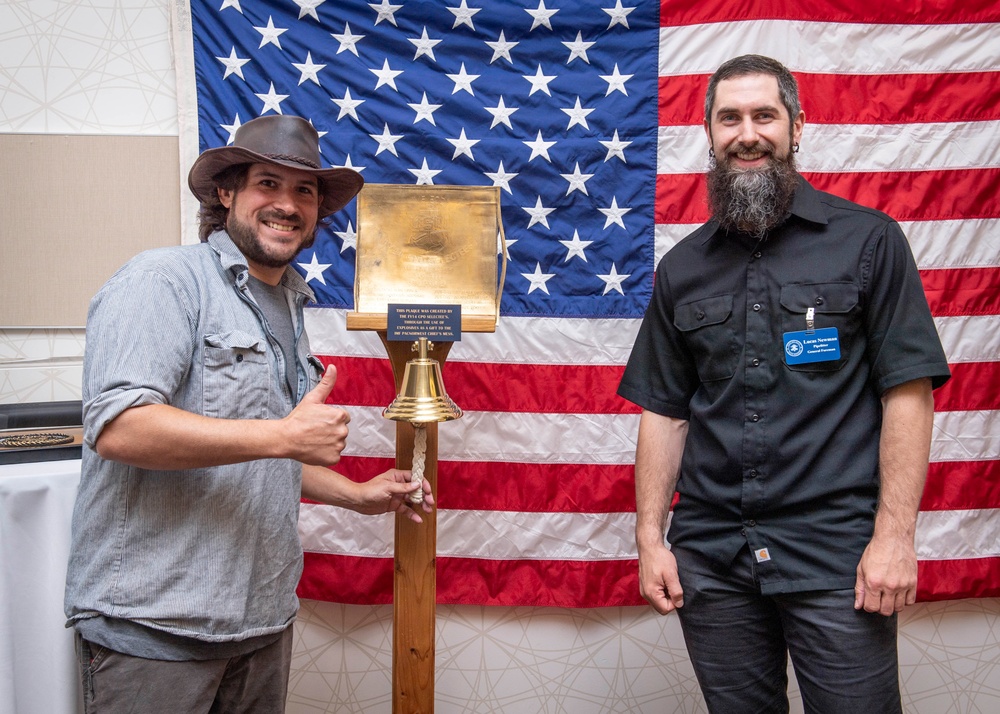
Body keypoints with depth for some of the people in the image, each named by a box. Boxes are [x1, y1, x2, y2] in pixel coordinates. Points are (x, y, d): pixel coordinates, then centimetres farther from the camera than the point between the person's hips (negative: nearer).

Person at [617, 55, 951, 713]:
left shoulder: (868, 241, 0)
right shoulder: (683, 267, 9)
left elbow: (908, 392, -5)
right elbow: (664, 411, 10)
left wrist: (895, 535, -11)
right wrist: (651, 537, 4)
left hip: (836, 554, -3)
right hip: (710, 555, 3)